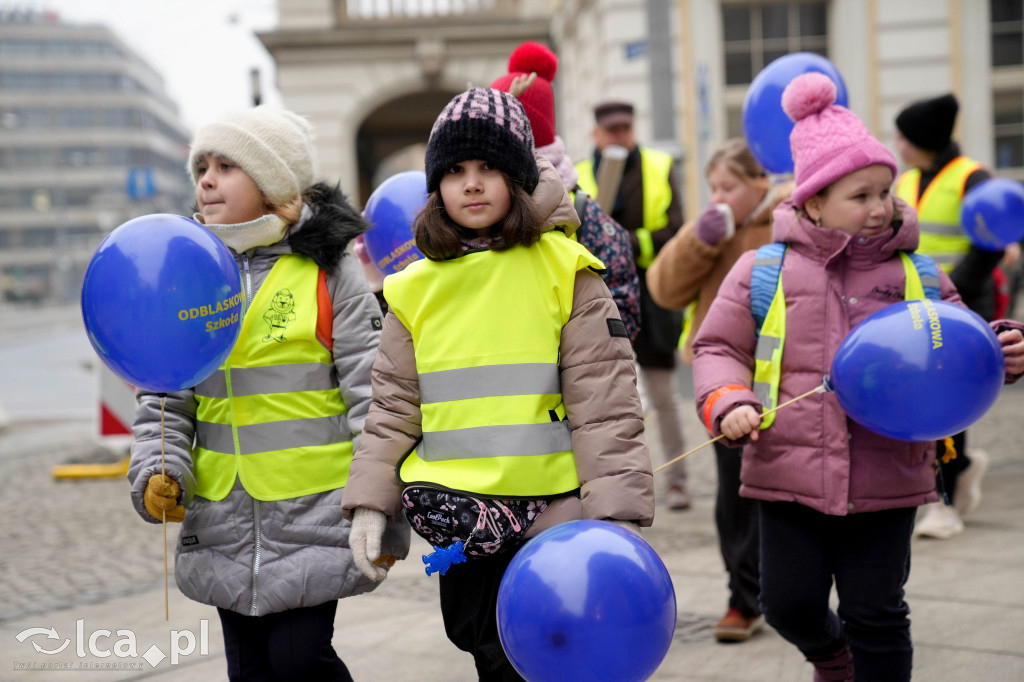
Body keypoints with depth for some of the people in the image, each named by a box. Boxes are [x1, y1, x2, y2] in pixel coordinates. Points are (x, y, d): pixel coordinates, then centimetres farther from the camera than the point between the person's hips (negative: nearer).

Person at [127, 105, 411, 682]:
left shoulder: (329, 271, -6)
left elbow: (373, 401, -7)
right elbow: (165, 400, 12)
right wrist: (157, 472, -6)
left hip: (314, 518, -5)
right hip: (226, 532, 5)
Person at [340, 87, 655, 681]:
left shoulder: (564, 271, -2)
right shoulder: (417, 288, 8)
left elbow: (604, 402, -6)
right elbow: (395, 408, 13)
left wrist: (617, 513, -12)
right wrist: (371, 502, 4)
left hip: (553, 517, -3)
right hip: (462, 527, 3)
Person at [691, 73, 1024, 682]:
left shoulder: (920, 277, 5)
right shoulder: (763, 272, -1)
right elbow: (719, 348, 4)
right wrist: (728, 403, -14)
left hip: (887, 479, 1)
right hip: (790, 476, 0)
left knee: (878, 615, 6)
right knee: (790, 602, 7)